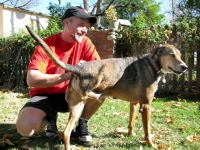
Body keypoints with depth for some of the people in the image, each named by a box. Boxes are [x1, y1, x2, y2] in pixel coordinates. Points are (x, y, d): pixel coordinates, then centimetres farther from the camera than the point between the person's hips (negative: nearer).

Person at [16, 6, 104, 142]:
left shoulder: (85, 42, -7)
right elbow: (32, 80, -28)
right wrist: (68, 75, -34)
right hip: (46, 95, -3)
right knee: (25, 127, -30)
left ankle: (83, 123, 2)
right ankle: (51, 118, 7)